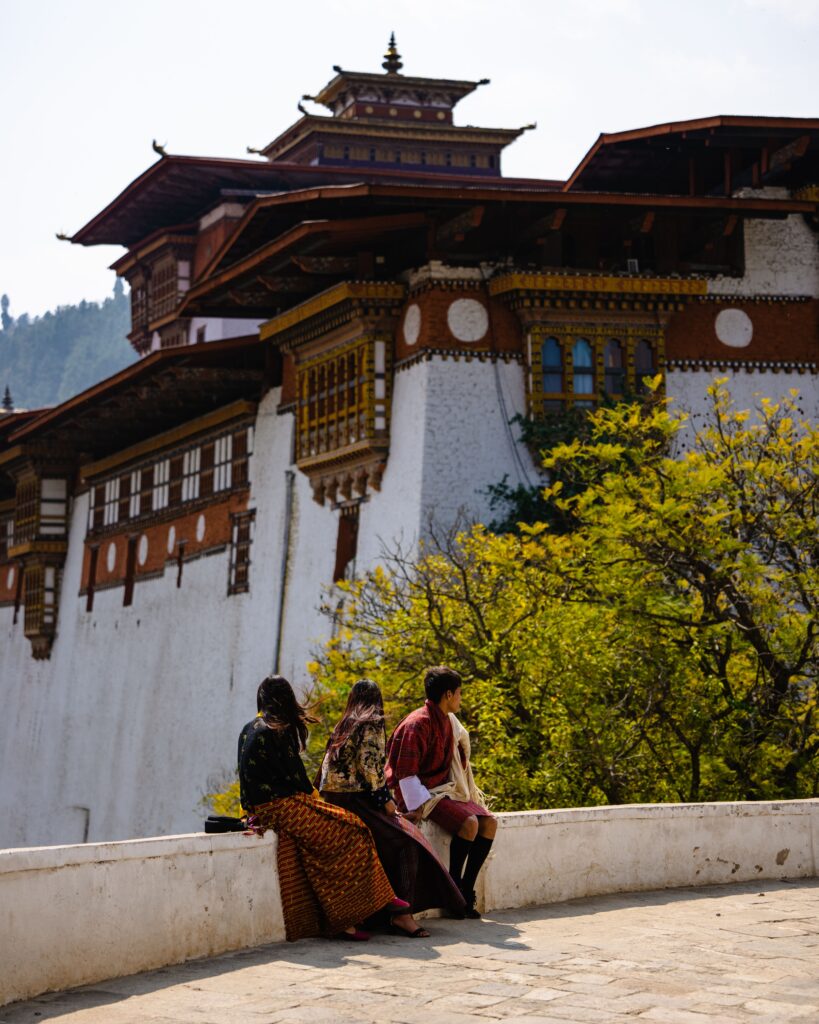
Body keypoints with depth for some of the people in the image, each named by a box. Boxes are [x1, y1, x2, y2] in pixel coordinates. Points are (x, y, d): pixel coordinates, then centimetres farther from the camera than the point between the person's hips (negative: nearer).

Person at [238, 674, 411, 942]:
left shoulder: (249, 730, 14)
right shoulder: (276, 731, -12)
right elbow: (293, 776, -11)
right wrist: (310, 794, 7)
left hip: (259, 807, 9)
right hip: (282, 806, -9)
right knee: (349, 832, -6)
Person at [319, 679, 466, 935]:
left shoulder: (344, 725, 21)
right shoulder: (372, 723, -4)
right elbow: (370, 765, -14)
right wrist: (385, 799, -5)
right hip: (354, 800, -9)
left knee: (406, 835, 6)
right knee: (407, 840, -13)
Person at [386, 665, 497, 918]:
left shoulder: (448, 721, 12)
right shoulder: (418, 724, -17)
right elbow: (405, 772, -20)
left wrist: (472, 795, 14)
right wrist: (418, 805, -27)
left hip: (444, 791, 9)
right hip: (422, 794, -9)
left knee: (489, 823, -6)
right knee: (468, 823, -27)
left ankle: (466, 891, -5)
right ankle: (454, 887, -14)